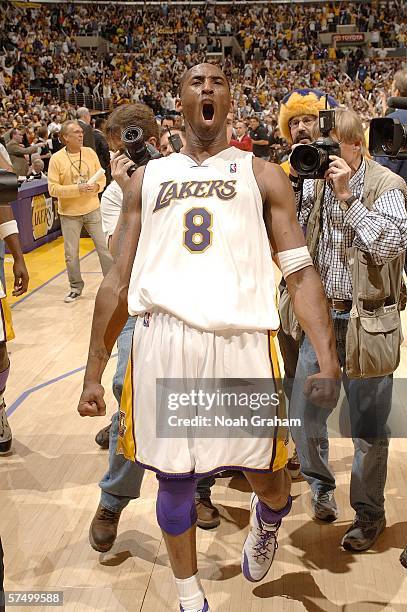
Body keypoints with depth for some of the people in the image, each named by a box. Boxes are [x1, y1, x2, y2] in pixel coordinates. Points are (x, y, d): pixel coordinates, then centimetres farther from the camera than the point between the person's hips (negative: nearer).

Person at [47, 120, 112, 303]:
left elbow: (102, 178, 7)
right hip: (69, 213, -2)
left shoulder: (90, 153, 1)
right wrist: (77, 189, -21)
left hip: (92, 209, 2)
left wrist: (96, 186, -16)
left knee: (104, 246, 5)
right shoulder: (57, 159, -9)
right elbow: (53, 189, -13)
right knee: (71, 253, 6)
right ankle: (75, 287, 24)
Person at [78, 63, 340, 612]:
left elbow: (300, 274, 4)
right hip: (162, 338, 2)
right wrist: (94, 371, 12)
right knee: (175, 479, 11)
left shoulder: (263, 176, 11)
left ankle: (267, 522, 46)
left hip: (243, 341, -1)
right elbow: (119, 280, 15)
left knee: (266, 478, 7)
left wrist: (328, 360, -10)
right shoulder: (146, 177, 16)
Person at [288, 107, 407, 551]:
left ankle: (369, 513, 25)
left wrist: (347, 196, -22)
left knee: (368, 426, 6)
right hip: (321, 315, 5)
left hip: (367, 321, -4)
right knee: (303, 413, 8)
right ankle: (321, 486, 35)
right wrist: (293, 181, -6)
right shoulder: (316, 181, 6)